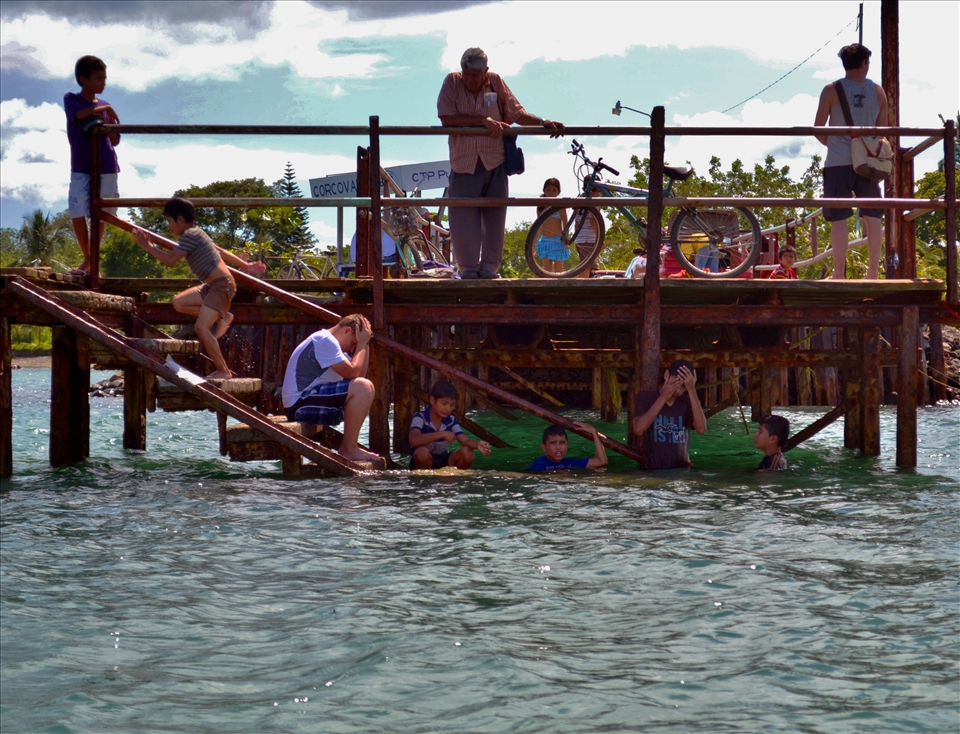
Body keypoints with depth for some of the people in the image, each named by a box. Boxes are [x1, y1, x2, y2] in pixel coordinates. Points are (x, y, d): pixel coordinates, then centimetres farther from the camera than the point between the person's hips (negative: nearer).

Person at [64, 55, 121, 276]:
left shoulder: (105, 107, 10)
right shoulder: (71, 99, 1)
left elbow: (115, 141, 10)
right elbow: (78, 114, -22)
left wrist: (110, 123, -7)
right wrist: (99, 109, -11)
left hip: (106, 167, 2)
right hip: (81, 168, -2)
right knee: (77, 213, -9)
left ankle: (92, 260, 13)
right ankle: (87, 258, 4)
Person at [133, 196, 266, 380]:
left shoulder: (190, 235, -14)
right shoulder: (195, 234, 17)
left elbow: (170, 260, -18)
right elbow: (222, 252, 22)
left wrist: (147, 246, -7)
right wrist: (246, 266, 26)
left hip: (221, 285, -10)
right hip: (212, 286, 10)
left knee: (201, 328, -16)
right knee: (179, 302, 9)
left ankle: (223, 371, -9)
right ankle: (222, 317, 10)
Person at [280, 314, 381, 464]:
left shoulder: (330, 342, 19)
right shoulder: (324, 340, -12)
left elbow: (360, 374, 13)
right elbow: (352, 372, -19)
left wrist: (364, 345, 7)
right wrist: (361, 344, -8)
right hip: (301, 405, -11)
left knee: (366, 390, 17)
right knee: (363, 388, -21)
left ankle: (348, 446, 10)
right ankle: (349, 449, -17)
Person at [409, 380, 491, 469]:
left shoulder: (451, 420, -3)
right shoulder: (420, 418, -18)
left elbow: (465, 441, -11)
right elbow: (413, 440, -38)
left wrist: (477, 445, -36)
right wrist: (442, 434, -41)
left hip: (442, 462, 5)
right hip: (424, 464, -5)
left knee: (467, 452, -20)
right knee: (422, 452, -38)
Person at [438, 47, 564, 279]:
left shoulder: (495, 83, 1)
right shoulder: (452, 82, -3)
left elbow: (517, 113, 4)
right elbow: (447, 118, -13)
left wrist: (543, 122, -10)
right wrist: (484, 120, -16)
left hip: (494, 163, 1)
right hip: (463, 162, -1)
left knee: (494, 218, 4)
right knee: (463, 218, -4)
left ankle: (489, 267, 13)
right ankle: (468, 268, 5)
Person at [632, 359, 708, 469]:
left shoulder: (687, 402, 7)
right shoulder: (645, 397, 2)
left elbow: (701, 429, -12)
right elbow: (638, 429, -15)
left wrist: (692, 390, -14)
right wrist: (663, 398, -15)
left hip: (681, 470, 2)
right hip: (652, 470, -2)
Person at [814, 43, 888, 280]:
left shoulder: (831, 91, -5)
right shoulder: (878, 92, 4)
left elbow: (818, 129, -1)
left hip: (838, 163, -2)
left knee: (838, 219, -1)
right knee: (873, 217, 9)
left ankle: (839, 274, -2)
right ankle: (873, 272, 9)